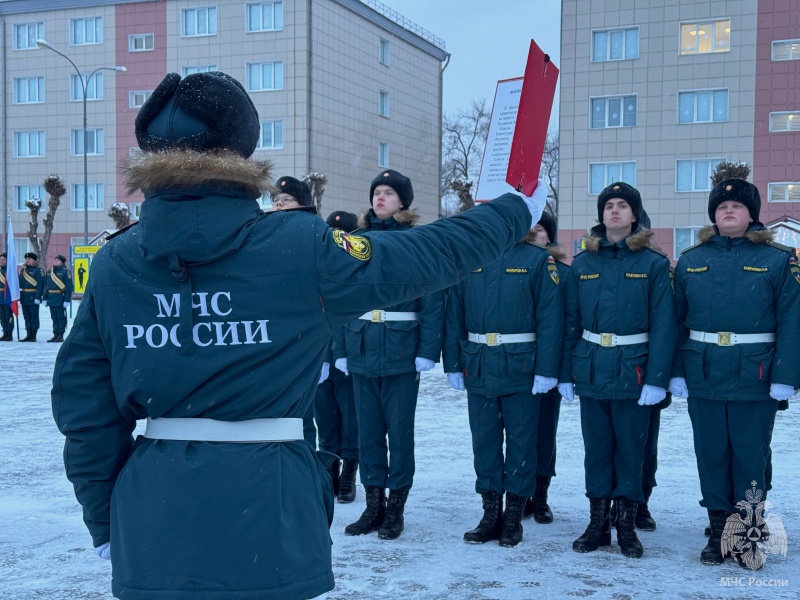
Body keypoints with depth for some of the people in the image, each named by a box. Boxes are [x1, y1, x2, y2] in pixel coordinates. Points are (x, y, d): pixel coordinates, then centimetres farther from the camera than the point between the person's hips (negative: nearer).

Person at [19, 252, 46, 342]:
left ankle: (33, 336, 4)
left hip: (33, 297, -6)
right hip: (24, 297, 6)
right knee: (27, 317, 10)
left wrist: (38, 297, -19)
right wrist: (18, 294, 5)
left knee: (34, 317, 0)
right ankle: (28, 335, 16)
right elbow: (19, 283, 15)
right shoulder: (22, 270, 14)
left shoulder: (38, 270, -6)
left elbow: (40, 285, -12)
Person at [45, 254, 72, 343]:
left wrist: (67, 300, -17)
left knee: (61, 317, -2)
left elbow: (68, 287, -12)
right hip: (51, 298, 7)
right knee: (54, 317, 11)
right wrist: (45, 298, 12)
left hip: (60, 299, -7)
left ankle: (61, 335, 2)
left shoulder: (65, 272, -6)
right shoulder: (49, 272, 15)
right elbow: (46, 286, 18)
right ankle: (55, 334, 17)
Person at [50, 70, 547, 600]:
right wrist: (515, 210, 16)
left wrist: (105, 517, 14)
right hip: (263, 506, -3)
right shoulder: (299, 247, -10)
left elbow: (83, 399, 4)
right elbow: (434, 254, -1)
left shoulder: (114, 261, 0)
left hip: (151, 520, 3)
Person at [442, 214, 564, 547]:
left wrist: (546, 370, -13)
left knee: (520, 442, 5)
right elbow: (454, 315, 6)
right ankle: (490, 514, 21)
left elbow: (550, 317, -8)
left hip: (521, 368, -3)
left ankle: (514, 516, 17)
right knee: (484, 441, 10)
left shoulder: (537, 260, -3)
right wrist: (453, 364, 1)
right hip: (479, 367, 3)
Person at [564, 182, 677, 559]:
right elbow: (571, 322, 7)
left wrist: (657, 378, -14)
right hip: (592, 369, 3)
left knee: (630, 449, 6)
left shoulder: (654, 263, -2)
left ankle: (627, 526, 19)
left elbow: (663, 325, -7)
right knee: (596, 447, 10)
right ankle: (597, 524, 21)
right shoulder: (582, 263, 7)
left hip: (633, 369, -2)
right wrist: (567, 371, 2)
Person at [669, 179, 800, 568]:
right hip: (703, 375, 2)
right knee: (711, 454, 9)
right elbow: (677, 320, 5)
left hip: (755, 378, -2)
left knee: (751, 455, 5)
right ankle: (719, 531, 21)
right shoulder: (691, 260, 8)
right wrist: (676, 371, -2)